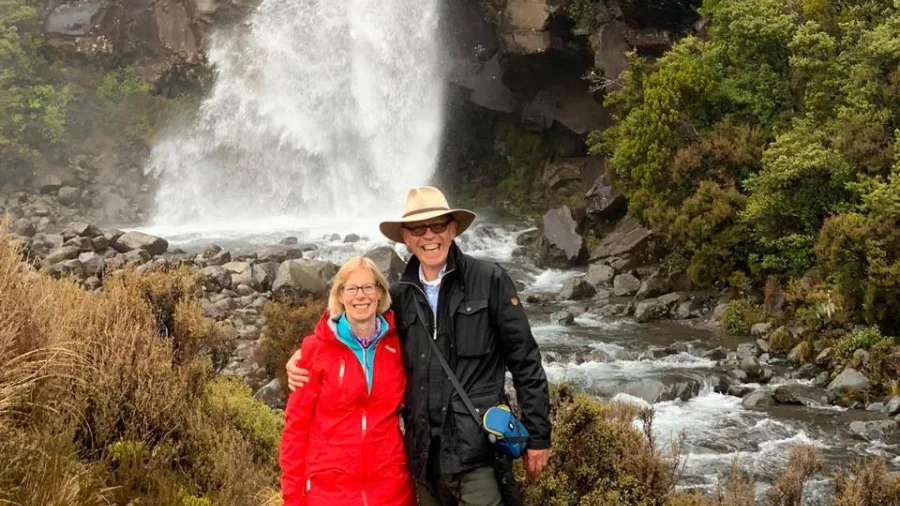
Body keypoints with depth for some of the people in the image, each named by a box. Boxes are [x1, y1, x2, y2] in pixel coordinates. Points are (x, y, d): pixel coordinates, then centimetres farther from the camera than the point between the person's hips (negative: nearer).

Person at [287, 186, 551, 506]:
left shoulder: (490, 281, -3)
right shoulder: (400, 296, 7)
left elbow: (525, 362, -1)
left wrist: (537, 435, -1)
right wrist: (305, 356, 1)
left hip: (478, 452, -4)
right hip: (426, 457, 4)